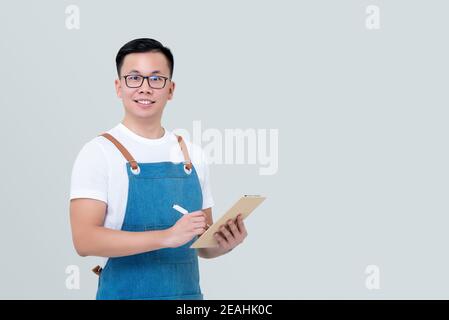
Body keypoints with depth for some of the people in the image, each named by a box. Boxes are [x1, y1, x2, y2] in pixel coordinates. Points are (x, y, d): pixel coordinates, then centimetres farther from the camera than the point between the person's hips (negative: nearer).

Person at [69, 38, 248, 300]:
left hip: (189, 292, 4)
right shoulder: (99, 153, -8)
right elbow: (84, 239, -19)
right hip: (125, 293, -4)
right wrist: (167, 237, -26)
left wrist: (225, 242, -9)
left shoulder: (194, 156, 6)